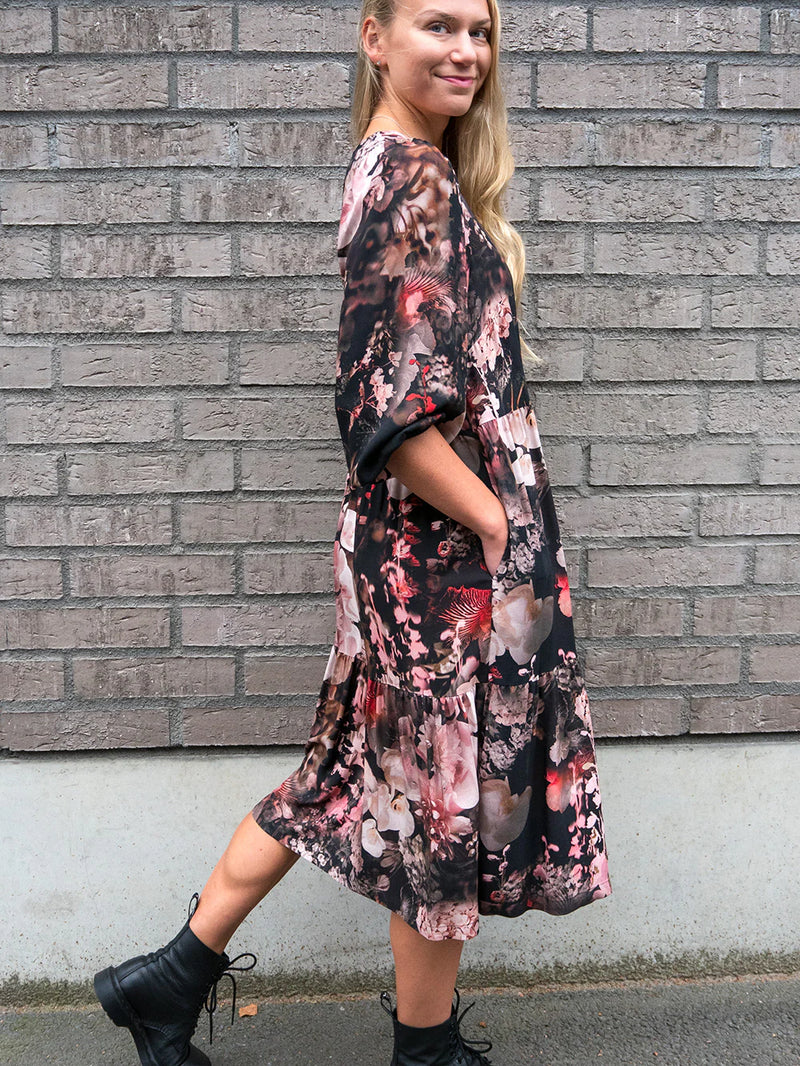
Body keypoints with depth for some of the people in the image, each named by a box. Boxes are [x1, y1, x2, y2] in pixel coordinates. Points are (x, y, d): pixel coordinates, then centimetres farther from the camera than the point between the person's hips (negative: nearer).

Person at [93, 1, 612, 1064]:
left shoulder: (399, 166, 15)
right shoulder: (416, 178, -15)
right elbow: (393, 410, -24)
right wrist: (496, 519, -13)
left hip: (409, 538, 10)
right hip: (445, 548, -10)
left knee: (360, 768, 19)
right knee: (445, 790, 8)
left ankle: (173, 975, 32)